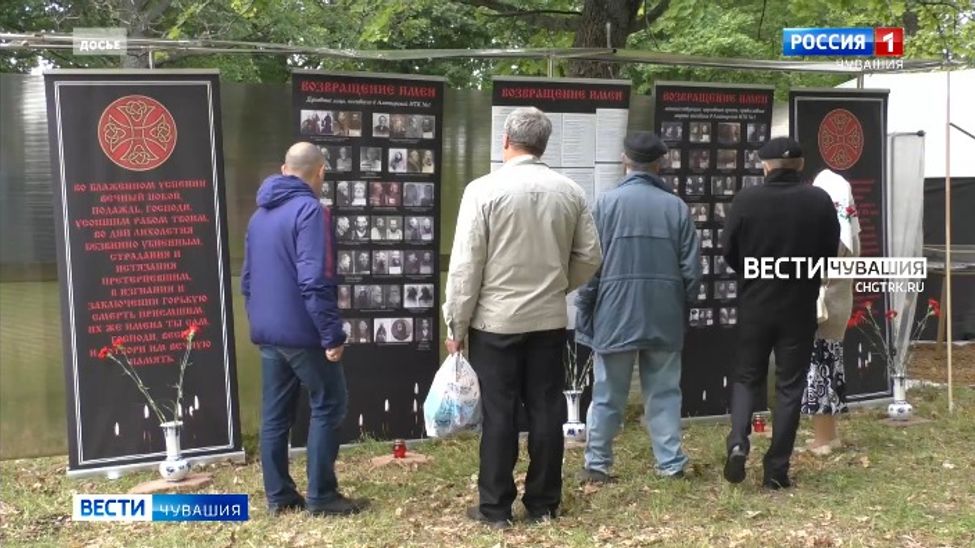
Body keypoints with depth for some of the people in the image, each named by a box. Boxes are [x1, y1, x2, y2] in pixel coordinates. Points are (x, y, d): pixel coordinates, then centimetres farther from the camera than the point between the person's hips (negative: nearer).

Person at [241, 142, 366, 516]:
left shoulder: (259, 214, 13)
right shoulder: (309, 211, -14)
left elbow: (247, 279, 19)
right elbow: (314, 282, -22)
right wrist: (332, 334, -18)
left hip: (267, 332, 8)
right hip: (302, 332, -8)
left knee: (275, 413, 11)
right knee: (328, 406, 2)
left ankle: (278, 495, 16)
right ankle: (321, 496, 4)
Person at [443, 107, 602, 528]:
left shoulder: (484, 190, -11)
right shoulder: (570, 191, 2)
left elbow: (465, 265, -11)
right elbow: (590, 256, 7)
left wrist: (456, 324, -2)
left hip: (495, 320, -3)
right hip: (550, 319, 4)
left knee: (499, 414, 4)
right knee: (546, 411, 10)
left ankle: (495, 507, 13)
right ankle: (543, 503, 20)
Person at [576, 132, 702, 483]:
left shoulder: (606, 202, -6)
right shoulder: (677, 206, -1)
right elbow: (691, 269, 1)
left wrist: (583, 314, 2)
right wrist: (682, 307, 16)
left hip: (615, 315, -1)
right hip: (665, 317, 2)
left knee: (608, 395, 8)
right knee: (664, 392, 12)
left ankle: (598, 465, 15)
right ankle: (671, 464, 14)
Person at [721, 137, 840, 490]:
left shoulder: (746, 200, -9)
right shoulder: (820, 201, -6)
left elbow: (729, 254, -1)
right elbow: (830, 253, 5)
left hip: (755, 305, 0)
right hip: (800, 307, 0)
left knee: (746, 377, 15)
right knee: (789, 385, 8)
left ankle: (738, 443, -6)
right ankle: (777, 469, 10)